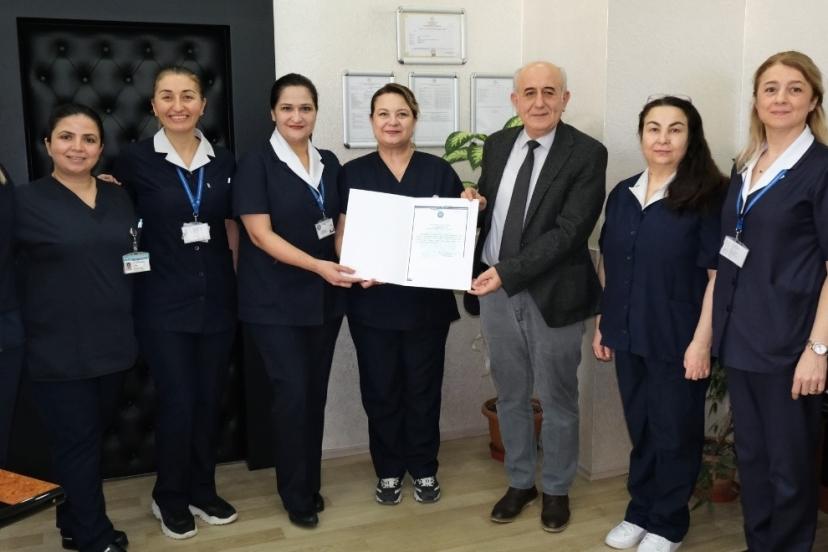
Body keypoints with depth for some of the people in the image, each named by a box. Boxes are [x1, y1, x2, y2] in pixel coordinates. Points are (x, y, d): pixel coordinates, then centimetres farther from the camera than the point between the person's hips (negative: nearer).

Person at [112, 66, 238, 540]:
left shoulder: (224, 162, 4)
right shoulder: (134, 160, -5)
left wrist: (239, 283, 10)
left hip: (218, 299, 3)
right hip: (163, 303, -3)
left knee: (210, 401, 11)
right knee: (177, 404, 0)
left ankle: (204, 491, 30)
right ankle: (170, 499, 23)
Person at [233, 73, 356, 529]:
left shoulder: (329, 163, 8)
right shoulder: (256, 164, -8)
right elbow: (260, 235, -14)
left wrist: (349, 266, -6)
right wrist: (318, 266, -22)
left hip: (324, 297, 5)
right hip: (276, 299, -5)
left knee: (316, 392, 11)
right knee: (292, 392, -3)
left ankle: (311, 484, 27)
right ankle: (296, 494, 16)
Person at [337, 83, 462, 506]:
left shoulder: (438, 171, 4)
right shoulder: (352, 173, 3)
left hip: (427, 299, 0)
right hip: (373, 301, 0)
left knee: (423, 387, 10)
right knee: (380, 389, 9)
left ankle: (424, 468, 28)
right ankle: (388, 470, 27)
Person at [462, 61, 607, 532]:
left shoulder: (587, 153, -11)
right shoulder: (497, 145, 6)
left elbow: (570, 230, -19)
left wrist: (507, 272, -25)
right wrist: (472, 204, -9)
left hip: (552, 294, -4)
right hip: (496, 290, 5)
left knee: (557, 399, 12)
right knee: (511, 395, 17)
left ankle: (557, 489, 32)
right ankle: (520, 482, 35)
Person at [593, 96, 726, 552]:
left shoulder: (707, 196, -10)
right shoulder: (622, 194, 7)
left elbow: (718, 274, -12)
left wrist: (701, 342, -15)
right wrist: (601, 324, 11)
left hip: (678, 340, -5)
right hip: (630, 336, 5)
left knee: (675, 432, 10)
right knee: (640, 428, 17)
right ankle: (639, 512, 35)